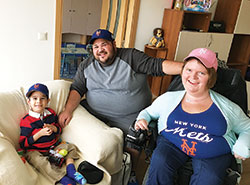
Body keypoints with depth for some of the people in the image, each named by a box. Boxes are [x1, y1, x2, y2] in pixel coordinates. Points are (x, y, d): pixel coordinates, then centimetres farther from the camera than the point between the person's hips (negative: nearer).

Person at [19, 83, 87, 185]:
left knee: (71, 147, -2)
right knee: (40, 161, -35)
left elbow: (59, 130, 15)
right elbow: (23, 143, -12)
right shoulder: (26, 120, -12)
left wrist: (53, 128, -11)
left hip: (53, 146, 6)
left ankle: (71, 169, -19)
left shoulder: (51, 113, 3)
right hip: (35, 151, -6)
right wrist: (40, 133, -21)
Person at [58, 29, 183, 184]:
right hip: (93, 111, 4)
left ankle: (131, 172, 20)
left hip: (129, 117, -3)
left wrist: (185, 67, -28)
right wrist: (68, 110, -15)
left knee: (132, 148, -15)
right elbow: (77, 89, 1)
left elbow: (157, 65, -15)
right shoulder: (86, 66, 5)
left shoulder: (131, 56, -7)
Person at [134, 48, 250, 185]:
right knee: (159, 162, -29)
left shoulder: (227, 107, 1)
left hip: (213, 155, 0)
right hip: (172, 145, 1)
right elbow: (148, 112, 21)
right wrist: (142, 119, -1)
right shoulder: (169, 98, 4)